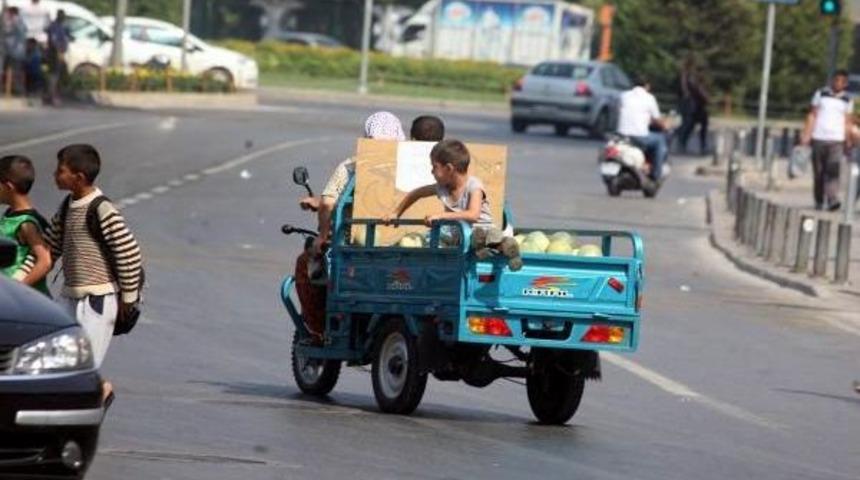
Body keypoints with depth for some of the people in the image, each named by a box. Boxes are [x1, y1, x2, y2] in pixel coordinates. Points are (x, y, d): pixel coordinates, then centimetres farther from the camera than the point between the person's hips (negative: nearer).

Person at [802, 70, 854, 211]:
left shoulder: (847, 100, 9)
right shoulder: (821, 94, 7)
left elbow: (847, 122, 12)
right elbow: (812, 115, 7)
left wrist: (848, 141, 7)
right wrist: (807, 134, -1)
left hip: (836, 140, -1)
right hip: (819, 138, 1)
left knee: (833, 170, -17)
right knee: (819, 172, 4)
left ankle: (832, 200, -26)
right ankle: (819, 201, 14)